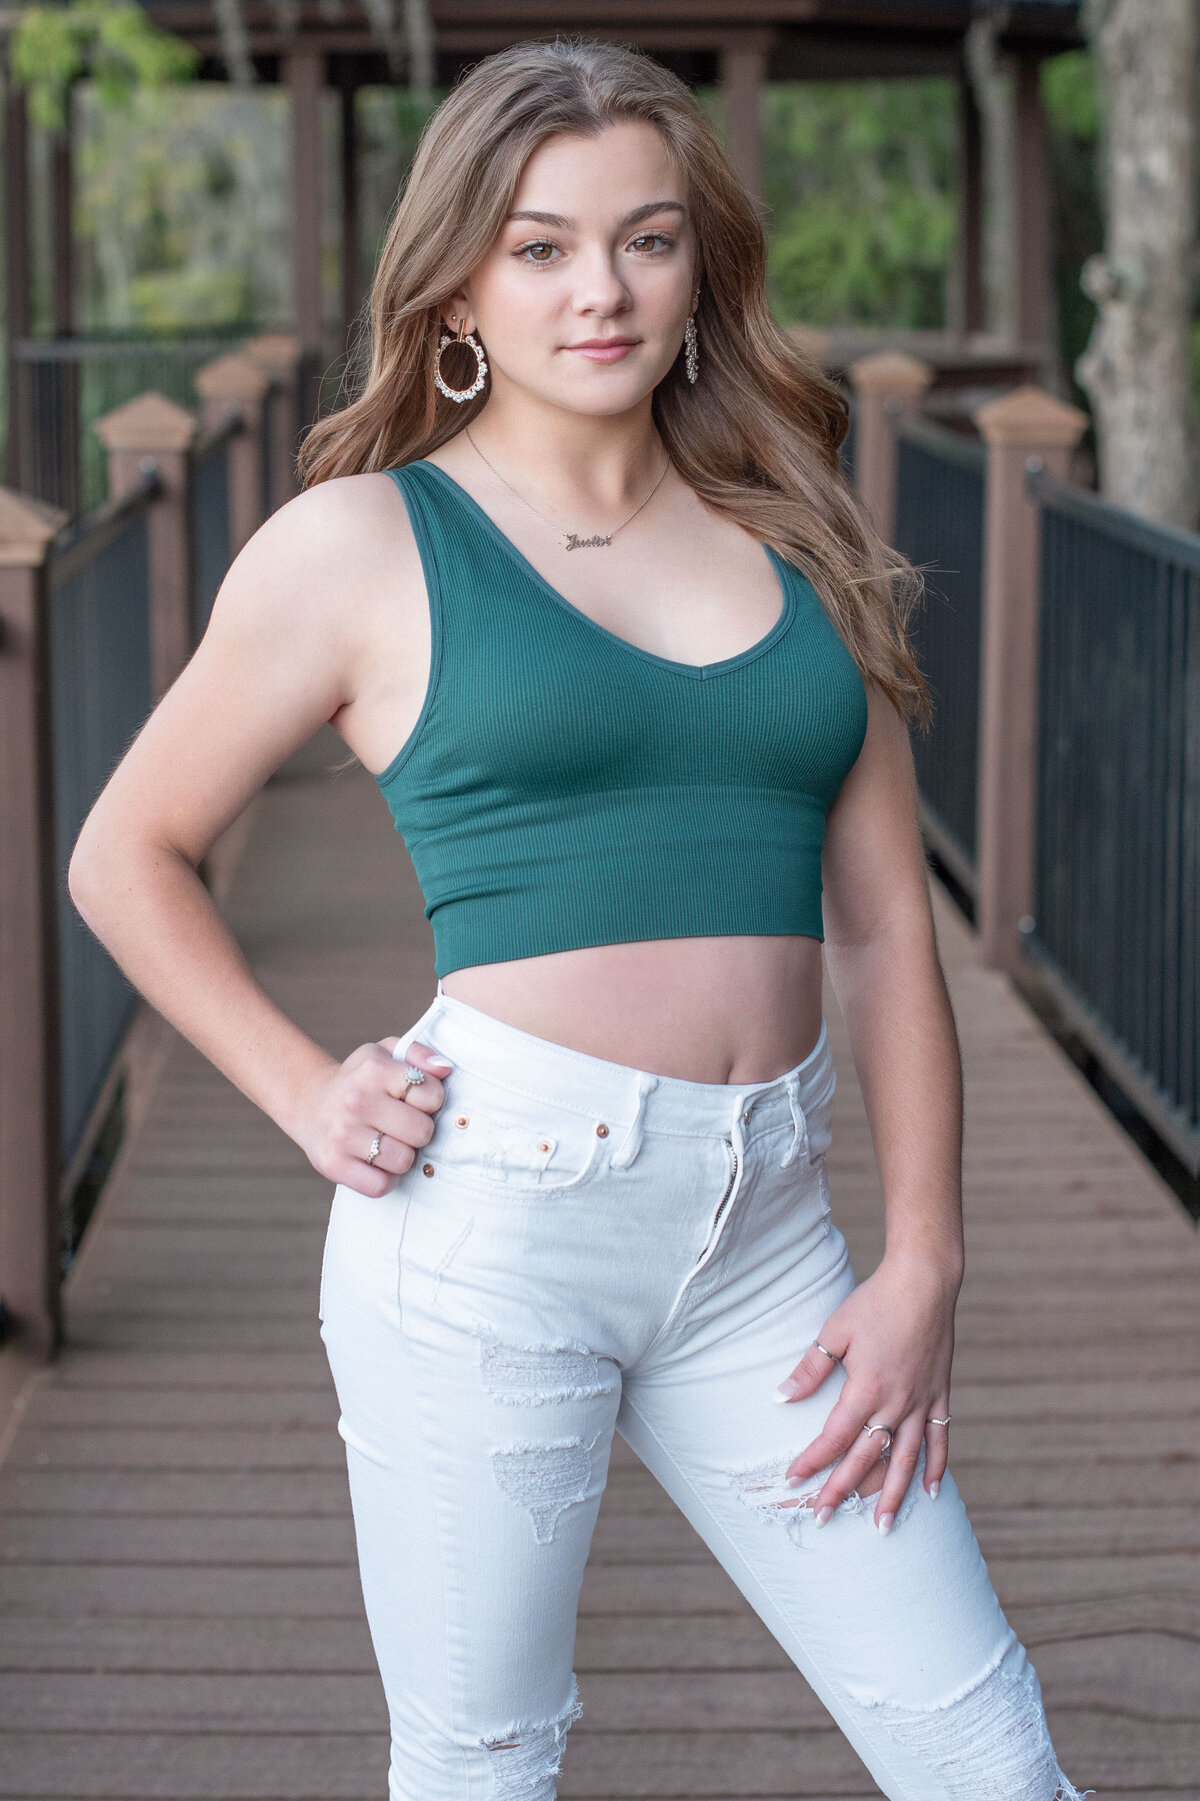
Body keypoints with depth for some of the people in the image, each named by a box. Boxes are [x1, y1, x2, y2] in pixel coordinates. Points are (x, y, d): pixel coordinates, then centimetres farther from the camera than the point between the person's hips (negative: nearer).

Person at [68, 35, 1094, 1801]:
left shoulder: (795, 537, 13)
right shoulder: (362, 543, 2)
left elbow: (886, 926, 11)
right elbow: (128, 857, 10)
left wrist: (925, 1261, 5)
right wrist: (309, 1096, 0)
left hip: (765, 1227, 3)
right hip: (491, 1208, -3)